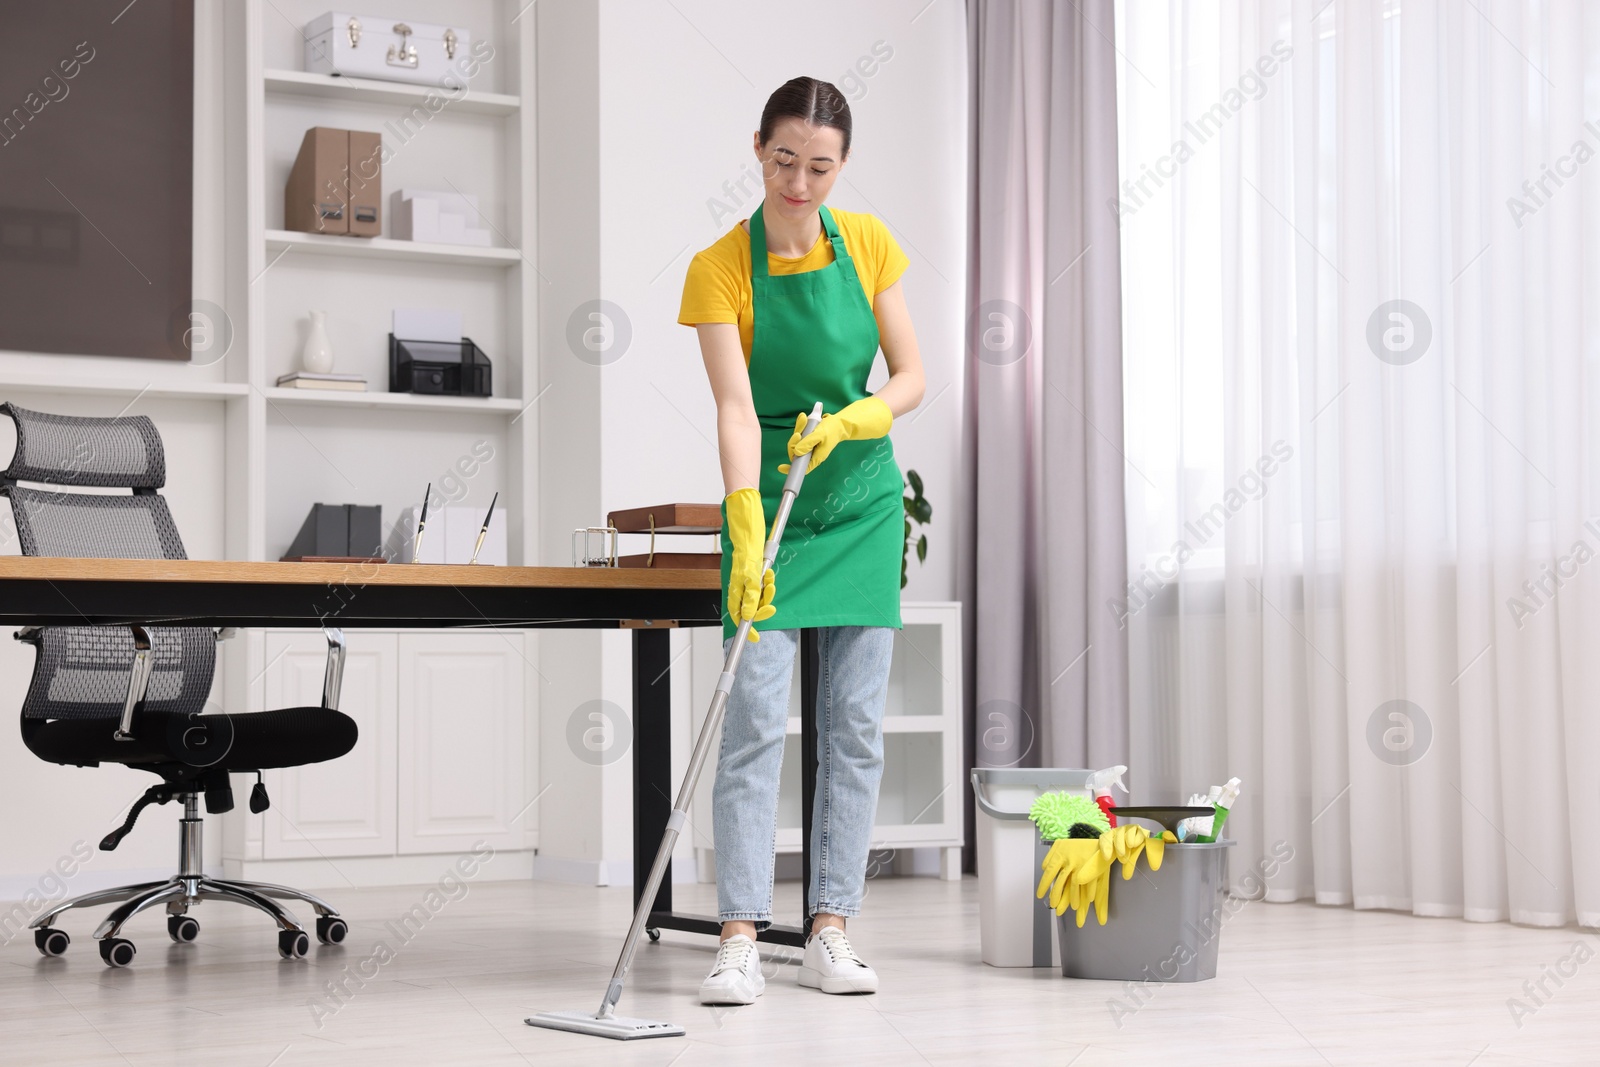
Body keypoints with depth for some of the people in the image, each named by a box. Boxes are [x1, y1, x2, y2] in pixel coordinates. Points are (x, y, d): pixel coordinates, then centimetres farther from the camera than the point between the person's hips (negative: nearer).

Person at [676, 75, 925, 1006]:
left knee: (855, 721, 2)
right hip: (769, 503, -3)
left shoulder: (867, 244, -3)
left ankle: (831, 933, 8)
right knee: (755, 719, -9)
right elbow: (735, 407, -22)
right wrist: (747, 528, -34)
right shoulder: (720, 267, -13)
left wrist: (855, 419, -22)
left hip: (863, 500, 3)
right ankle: (741, 939, -8)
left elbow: (911, 376, -1)